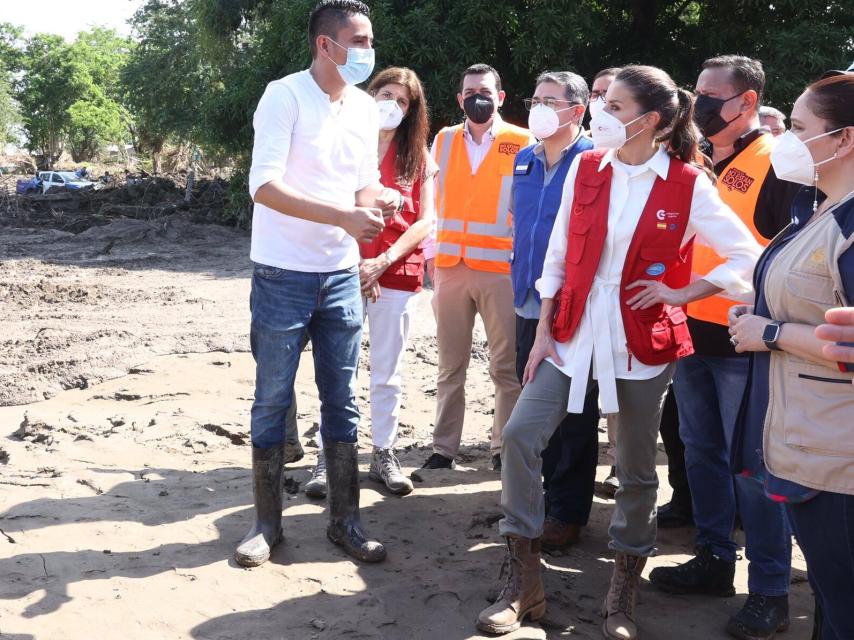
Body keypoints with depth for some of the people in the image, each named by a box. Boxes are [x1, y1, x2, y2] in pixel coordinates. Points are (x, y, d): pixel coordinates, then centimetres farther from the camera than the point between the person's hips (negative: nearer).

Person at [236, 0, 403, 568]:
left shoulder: (365, 108, 8)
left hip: (342, 275, 6)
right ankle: (267, 523, 17)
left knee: (343, 401, 9)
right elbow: (265, 186, -21)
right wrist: (344, 216, -29)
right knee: (273, 401, 4)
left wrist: (379, 198, -9)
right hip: (285, 276, -5)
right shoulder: (284, 96, -12)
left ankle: (345, 520, 20)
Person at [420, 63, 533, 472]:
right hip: (449, 267, 3)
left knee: (506, 366, 1)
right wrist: (431, 253, 11)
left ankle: (505, 448, 12)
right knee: (450, 366, 8)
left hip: (502, 268, -3)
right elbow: (432, 198, 15)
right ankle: (444, 448, 14)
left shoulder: (523, 144, 0)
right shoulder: (444, 140, 11)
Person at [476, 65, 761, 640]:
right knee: (520, 435, -10)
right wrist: (544, 332, 2)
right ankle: (524, 584, 2)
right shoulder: (586, 167, 1)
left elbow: (748, 258, -3)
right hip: (574, 330, 3)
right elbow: (558, 255, 4)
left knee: (636, 468, 7)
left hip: (643, 341, -2)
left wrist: (680, 293, -8)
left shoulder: (689, 185, -8)